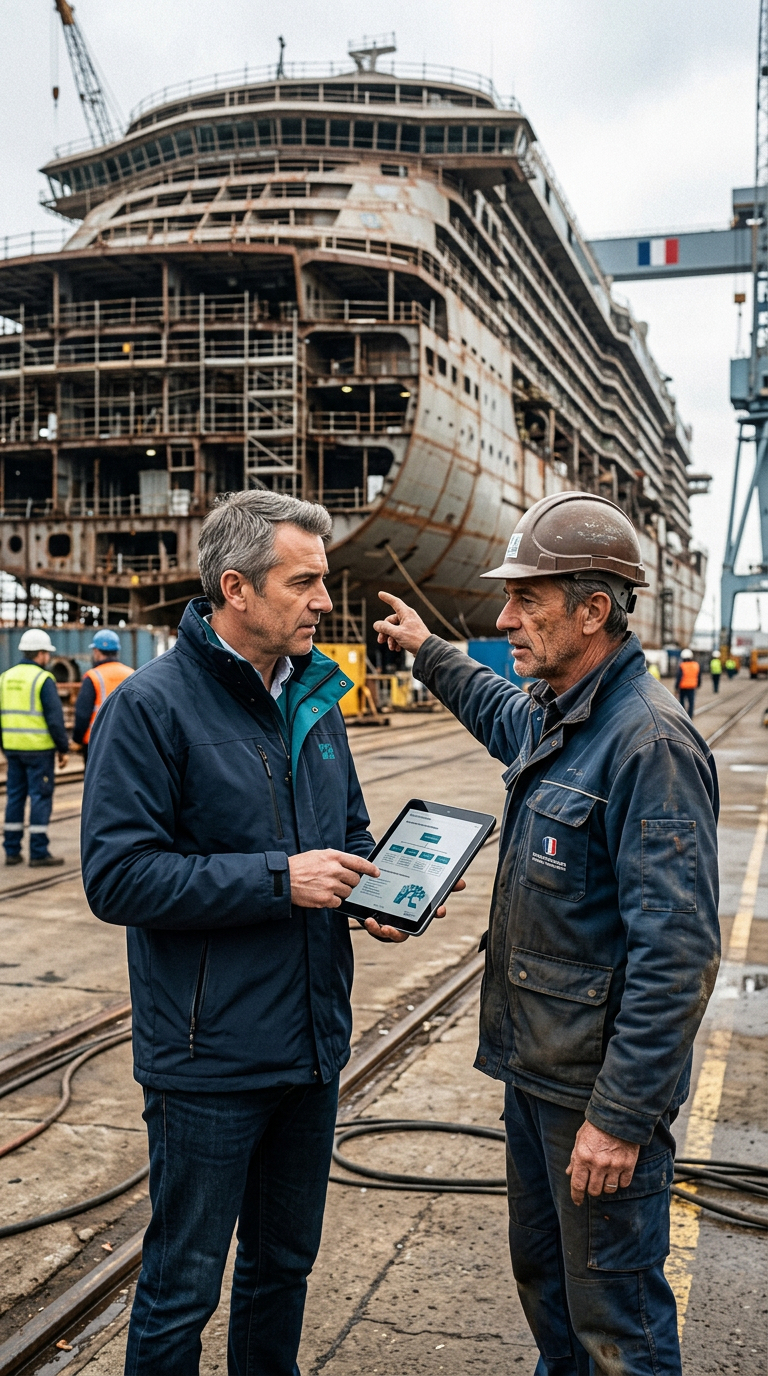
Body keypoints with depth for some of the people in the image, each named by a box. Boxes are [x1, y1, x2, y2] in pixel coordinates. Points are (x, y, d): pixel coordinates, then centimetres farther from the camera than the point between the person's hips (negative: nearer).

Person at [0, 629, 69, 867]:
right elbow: (55, 718, -13)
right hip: (39, 749, -6)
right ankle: (39, 853, 0)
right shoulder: (43, 679, -10)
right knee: (40, 797, -1)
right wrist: (63, 748, -6)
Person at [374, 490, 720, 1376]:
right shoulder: (553, 719, 6)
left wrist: (622, 1115, -25)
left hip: (601, 1085, -9)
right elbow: (501, 714, 35)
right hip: (535, 1066, 9)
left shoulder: (649, 742, -24)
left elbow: (676, 954, -27)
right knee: (542, 1270, 26)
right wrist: (429, 654, 36)